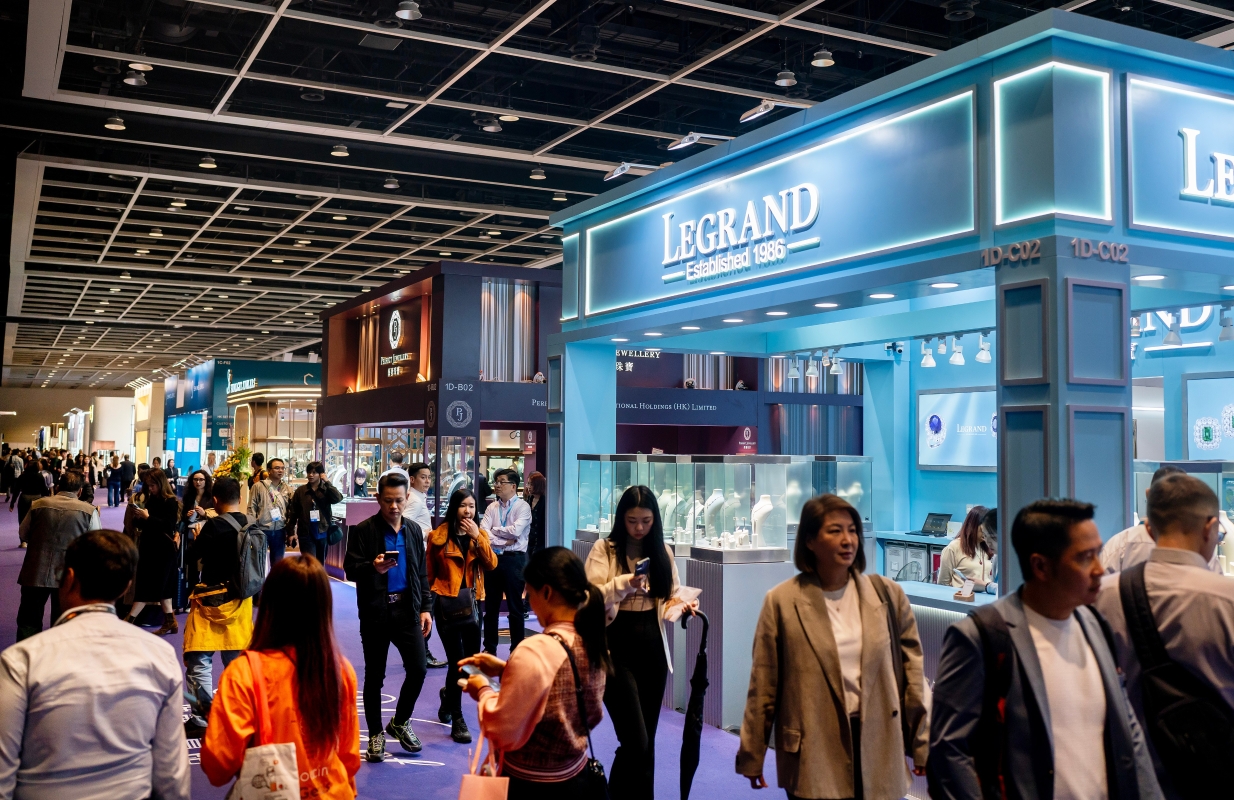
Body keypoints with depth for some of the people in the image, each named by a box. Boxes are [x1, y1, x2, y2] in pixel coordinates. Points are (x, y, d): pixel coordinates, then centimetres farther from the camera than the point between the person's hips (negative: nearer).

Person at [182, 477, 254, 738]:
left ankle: (201, 719, -3)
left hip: (212, 600, -6)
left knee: (199, 661, 1)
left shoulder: (214, 525, -16)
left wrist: (196, 536, 11)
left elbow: (192, 554, -7)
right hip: (240, 601, 6)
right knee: (235, 661, 15)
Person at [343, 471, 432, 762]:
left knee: (418, 669, -1)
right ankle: (375, 733, 22)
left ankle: (400, 722, 22)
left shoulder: (414, 531, 10)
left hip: (407, 608, 3)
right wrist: (372, 567, -30)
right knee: (374, 676, 6)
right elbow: (350, 569, -10)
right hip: (375, 611, -3)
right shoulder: (363, 531, -5)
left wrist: (425, 607, 7)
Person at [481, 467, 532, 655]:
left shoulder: (523, 506, -5)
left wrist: (494, 530, -5)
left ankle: (517, 650, 11)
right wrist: (503, 540, -15)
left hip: (513, 559, -5)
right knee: (491, 606, 12)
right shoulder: (492, 507, 9)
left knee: (515, 607, 3)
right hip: (492, 557, 5)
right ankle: (489, 648, 22)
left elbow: (516, 530, -19)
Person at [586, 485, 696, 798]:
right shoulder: (604, 549, -4)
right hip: (616, 648, -4)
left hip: (652, 648, 5)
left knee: (648, 740, 11)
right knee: (635, 741, -11)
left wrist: (682, 606, -11)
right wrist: (623, 583, -28)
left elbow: (672, 597, 11)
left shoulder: (663, 551, 9)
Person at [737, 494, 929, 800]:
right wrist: (752, 757, 2)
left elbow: (912, 670, 7)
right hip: (814, 753, -2)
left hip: (877, 745, 3)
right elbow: (763, 687, -2)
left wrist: (922, 742, 8)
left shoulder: (887, 594, 2)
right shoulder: (781, 602, -5)